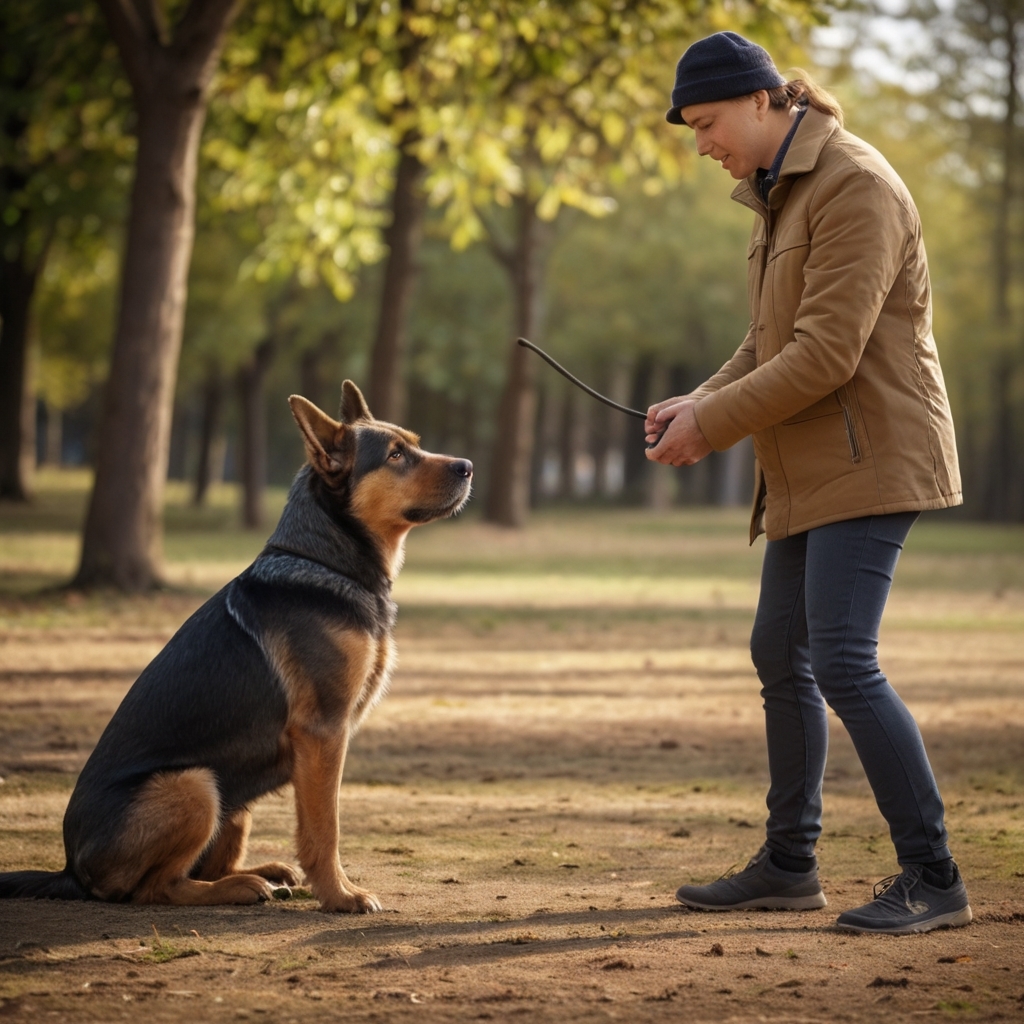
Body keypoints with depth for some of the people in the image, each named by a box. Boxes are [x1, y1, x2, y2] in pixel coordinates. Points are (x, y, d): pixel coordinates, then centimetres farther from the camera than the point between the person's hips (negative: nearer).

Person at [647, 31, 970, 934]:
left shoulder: (854, 186, -15)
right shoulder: (781, 194, 16)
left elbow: (828, 354, -22)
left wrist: (713, 425, -16)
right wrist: (701, 403, 3)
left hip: (868, 459, -10)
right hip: (809, 470, 10)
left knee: (843, 661, -16)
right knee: (781, 656, 13)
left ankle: (933, 878, -10)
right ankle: (789, 865, 24)